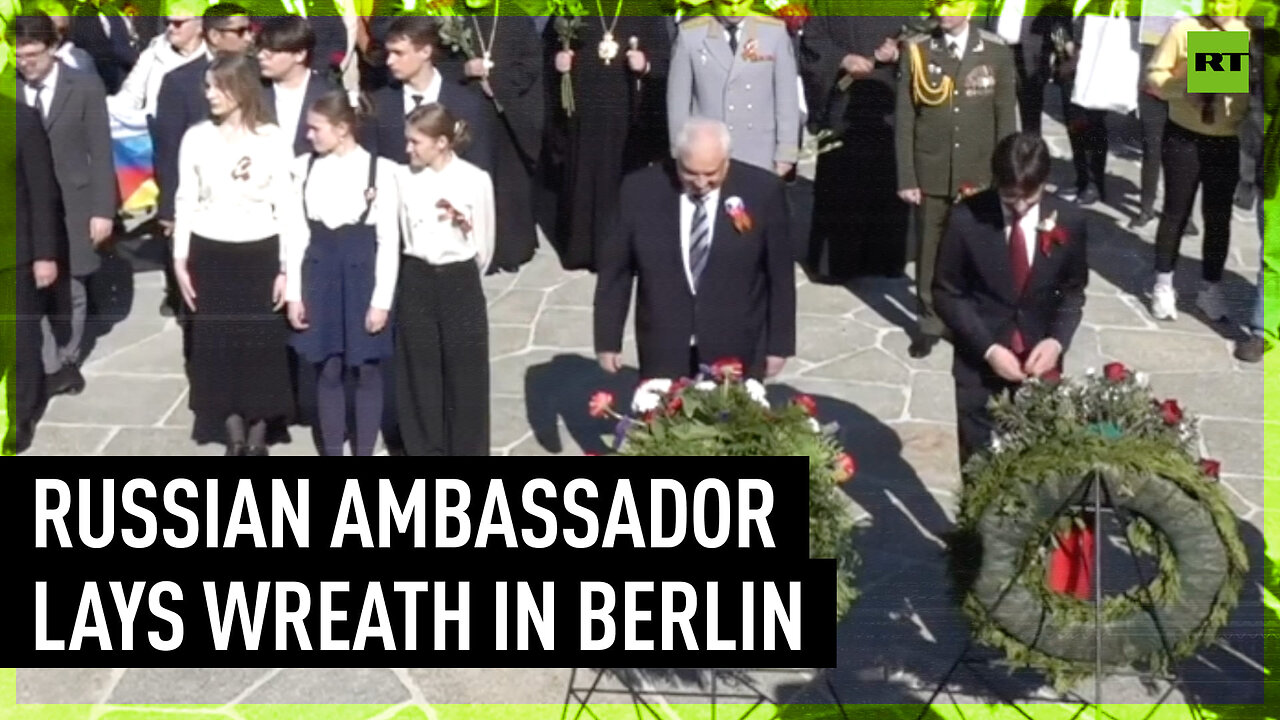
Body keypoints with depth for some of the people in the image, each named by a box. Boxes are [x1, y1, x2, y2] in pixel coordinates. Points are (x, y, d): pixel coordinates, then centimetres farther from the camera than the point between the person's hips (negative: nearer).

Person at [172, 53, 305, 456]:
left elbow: (286, 206, -3)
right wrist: (180, 260, 2)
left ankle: (258, 435, 16)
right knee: (218, 343, 3)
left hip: (259, 253, -1)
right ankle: (235, 434, 15)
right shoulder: (196, 138, 0)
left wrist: (287, 267, -5)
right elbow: (186, 202, 5)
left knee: (262, 343, 2)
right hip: (210, 254, 2)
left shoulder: (272, 140, -5)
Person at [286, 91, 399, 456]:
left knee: (366, 370, 6)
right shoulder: (304, 167, 1)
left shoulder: (380, 169, -9)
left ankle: (364, 458, 19)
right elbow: (297, 233, 4)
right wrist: (293, 292, 0)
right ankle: (332, 457, 21)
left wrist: (382, 299, -10)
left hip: (362, 272, -3)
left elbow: (388, 240, -8)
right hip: (319, 272, 3)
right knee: (328, 370, 9)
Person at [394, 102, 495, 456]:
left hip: (460, 283, -2)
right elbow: (404, 234, 8)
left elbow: (484, 245, 1)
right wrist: (422, 275, 10)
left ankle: (466, 458, 17)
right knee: (419, 375, 9)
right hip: (416, 282, 2)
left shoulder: (476, 180, -9)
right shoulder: (404, 178, -2)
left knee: (464, 377, 5)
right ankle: (425, 455, 22)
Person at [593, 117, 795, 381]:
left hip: (737, 354, -1)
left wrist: (779, 345, 2)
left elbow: (780, 274, -1)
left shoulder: (763, 191, -9)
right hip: (662, 352, 1)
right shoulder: (640, 190, -7)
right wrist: (608, 339, 3)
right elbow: (615, 270, 2)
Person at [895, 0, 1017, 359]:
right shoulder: (916, 50, -4)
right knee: (930, 250, 9)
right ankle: (930, 322, 25)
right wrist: (906, 177, -5)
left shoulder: (996, 51, -3)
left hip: (979, 174, 0)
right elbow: (904, 118, -2)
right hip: (930, 173, 0)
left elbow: (1005, 116, 2)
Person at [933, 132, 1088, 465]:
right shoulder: (966, 219, -14)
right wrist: (988, 348, -16)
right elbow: (947, 294, -6)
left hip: (1039, 357, 1)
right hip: (978, 358, -1)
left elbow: (1073, 290, 5)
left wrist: (1057, 340, -12)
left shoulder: (1068, 221, -8)